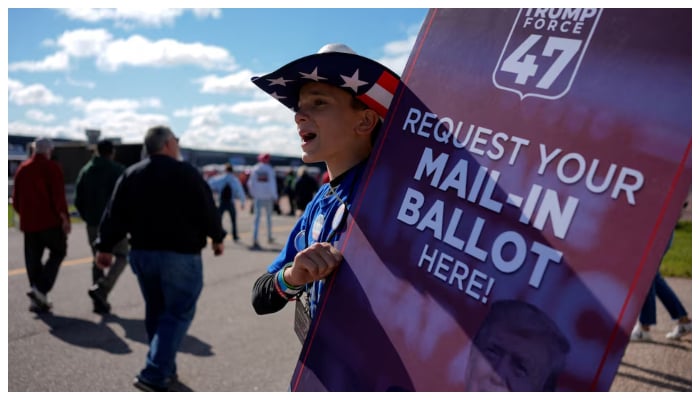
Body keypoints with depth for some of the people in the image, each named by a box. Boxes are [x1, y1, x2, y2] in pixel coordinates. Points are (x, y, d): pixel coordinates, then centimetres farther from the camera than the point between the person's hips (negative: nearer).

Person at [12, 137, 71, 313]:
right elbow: (58, 196, -15)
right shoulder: (51, 167, -7)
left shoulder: (22, 168, 12)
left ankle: (38, 300, 11)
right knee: (58, 252, 7)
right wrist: (65, 218, -11)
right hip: (50, 221, -6)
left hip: (28, 222, 6)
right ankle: (40, 288, -10)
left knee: (33, 259, 9)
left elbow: (16, 198, 15)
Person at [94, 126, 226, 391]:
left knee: (156, 313, 18)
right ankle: (154, 376, -8)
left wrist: (104, 246, 10)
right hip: (180, 255, -6)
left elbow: (115, 215, 6)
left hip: (142, 253, 6)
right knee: (177, 314, 0)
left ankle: (165, 369, 27)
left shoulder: (130, 175, 8)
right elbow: (207, 210, -7)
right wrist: (217, 237, 7)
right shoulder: (185, 173, -8)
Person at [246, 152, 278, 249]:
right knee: (269, 217, 17)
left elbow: (250, 183, 2)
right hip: (268, 196, 0)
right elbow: (273, 183, -6)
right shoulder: (270, 169, -4)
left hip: (258, 197, 0)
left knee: (257, 217, -5)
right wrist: (274, 197, 1)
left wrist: (252, 194, 15)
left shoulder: (254, 169, 1)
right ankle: (269, 237, 29)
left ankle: (255, 240, -19)